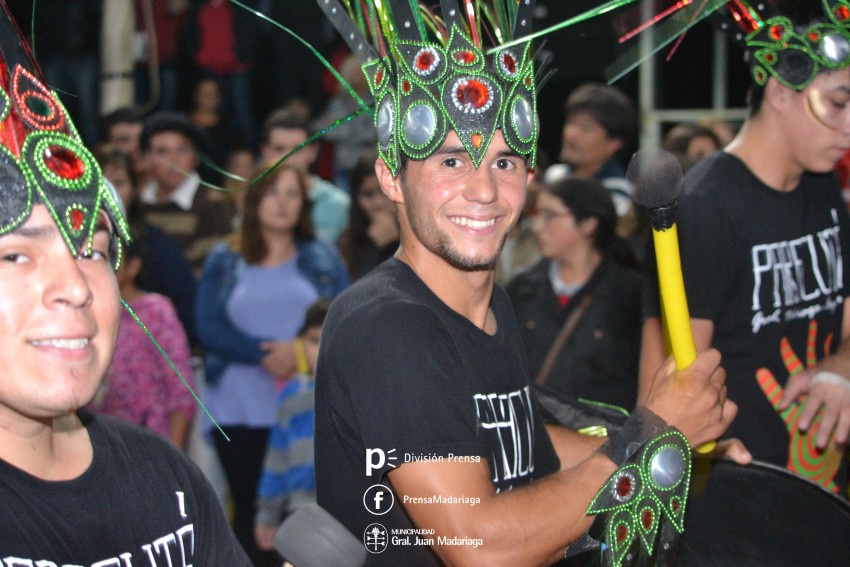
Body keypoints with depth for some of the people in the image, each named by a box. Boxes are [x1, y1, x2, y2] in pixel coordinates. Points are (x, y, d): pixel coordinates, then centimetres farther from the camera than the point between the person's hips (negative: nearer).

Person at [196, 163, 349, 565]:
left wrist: (301, 353, -18)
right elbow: (209, 328, -3)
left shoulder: (324, 260, 10)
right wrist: (265, 354, -15)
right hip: (239, 411, 0)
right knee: (250, 510, 4)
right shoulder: (223, 261, 9)